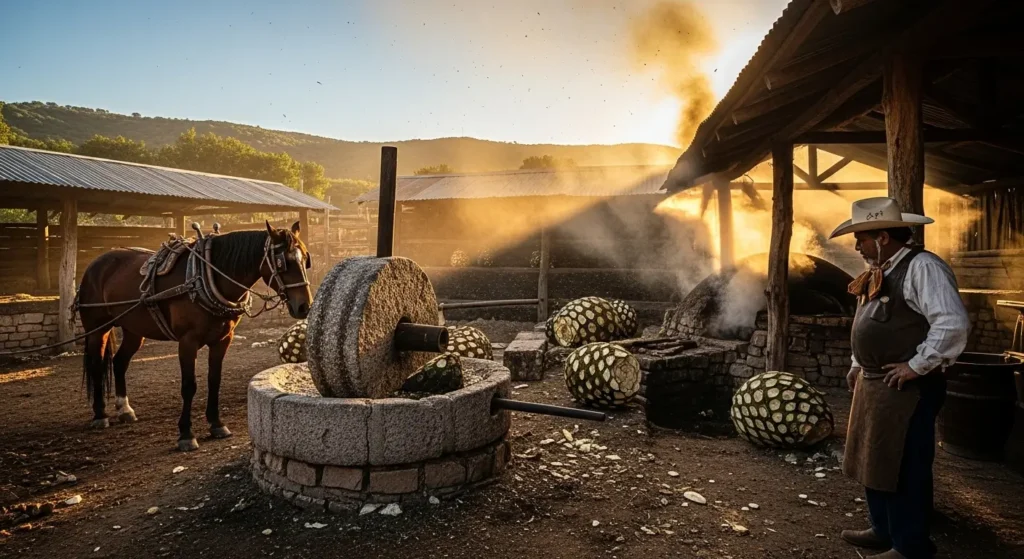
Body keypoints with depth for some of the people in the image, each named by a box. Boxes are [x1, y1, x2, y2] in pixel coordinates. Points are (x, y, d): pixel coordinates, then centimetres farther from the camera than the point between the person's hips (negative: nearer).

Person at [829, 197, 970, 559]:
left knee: (904, 467, 1)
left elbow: (953, 324, -26)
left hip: (907, 389, -10)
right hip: (874, 384, 10)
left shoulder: (921, 267, -17)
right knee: (875, 460, 19)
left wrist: (916, 366, -21)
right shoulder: (882, 272, 13)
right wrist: (858, 365, 18)